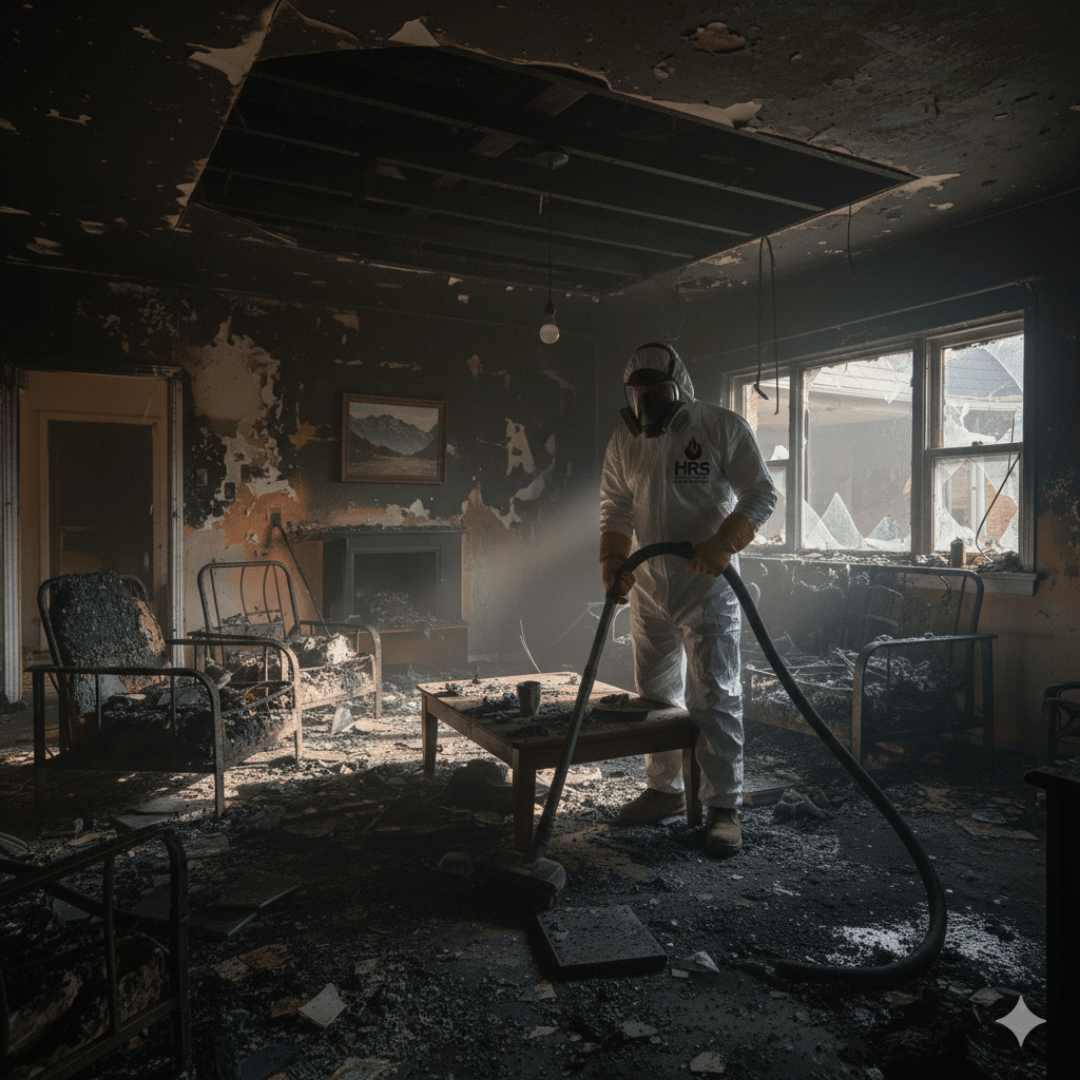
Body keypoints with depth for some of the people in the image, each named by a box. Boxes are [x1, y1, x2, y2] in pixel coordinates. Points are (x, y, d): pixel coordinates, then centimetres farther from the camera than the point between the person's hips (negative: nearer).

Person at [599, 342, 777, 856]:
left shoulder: (723, 427, -7)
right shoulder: (624, 442, 7)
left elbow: (760, 495, -8)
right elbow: (616, 509, 11)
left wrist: (720, 546, -23)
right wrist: (613, 557, -8)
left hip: (708, 587, -5)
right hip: (648, 589, 5)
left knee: (713, 697, -4)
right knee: (655, 693, 13)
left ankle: (723, 806, 8)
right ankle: (663, 789, 29)